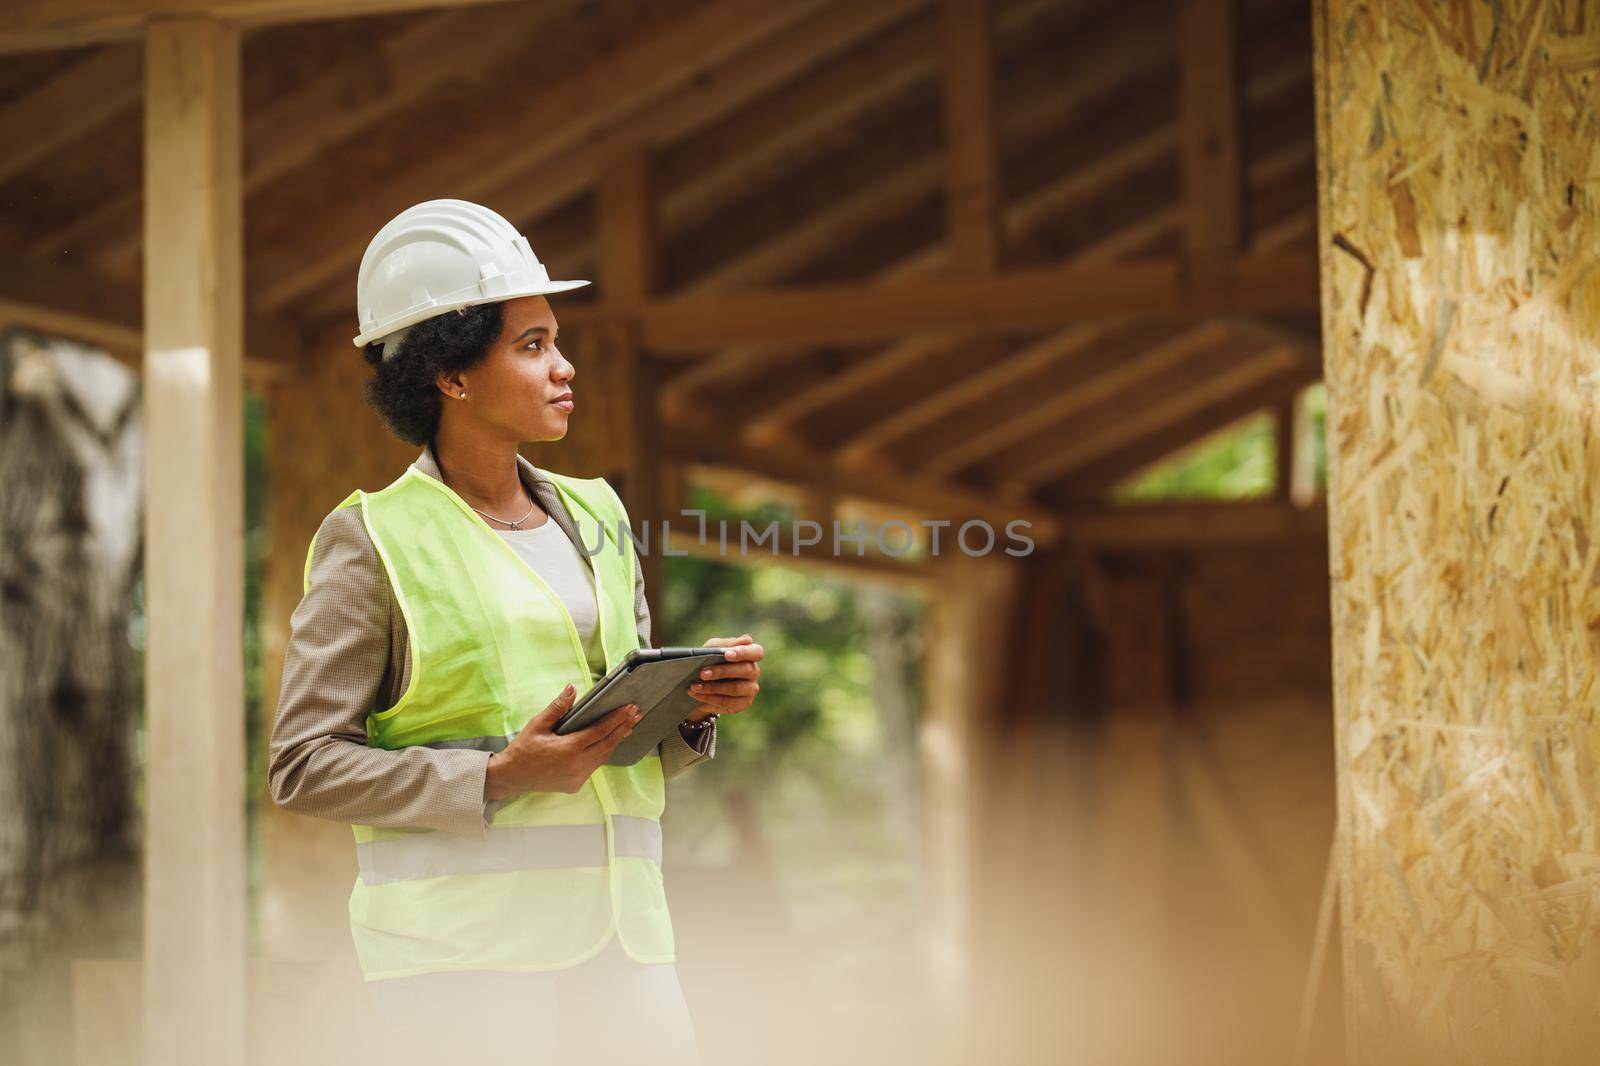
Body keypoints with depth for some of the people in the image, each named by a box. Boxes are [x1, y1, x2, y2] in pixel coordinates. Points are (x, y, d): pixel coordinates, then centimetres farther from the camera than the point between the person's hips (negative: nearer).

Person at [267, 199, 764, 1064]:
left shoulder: (594, 517, 14)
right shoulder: (375, 542, -4)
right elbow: (300, 766, -7)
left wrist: (694, 705, -2)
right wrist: (497, 779, -17)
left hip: (616, 924, 5)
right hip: (459, 941, -5)